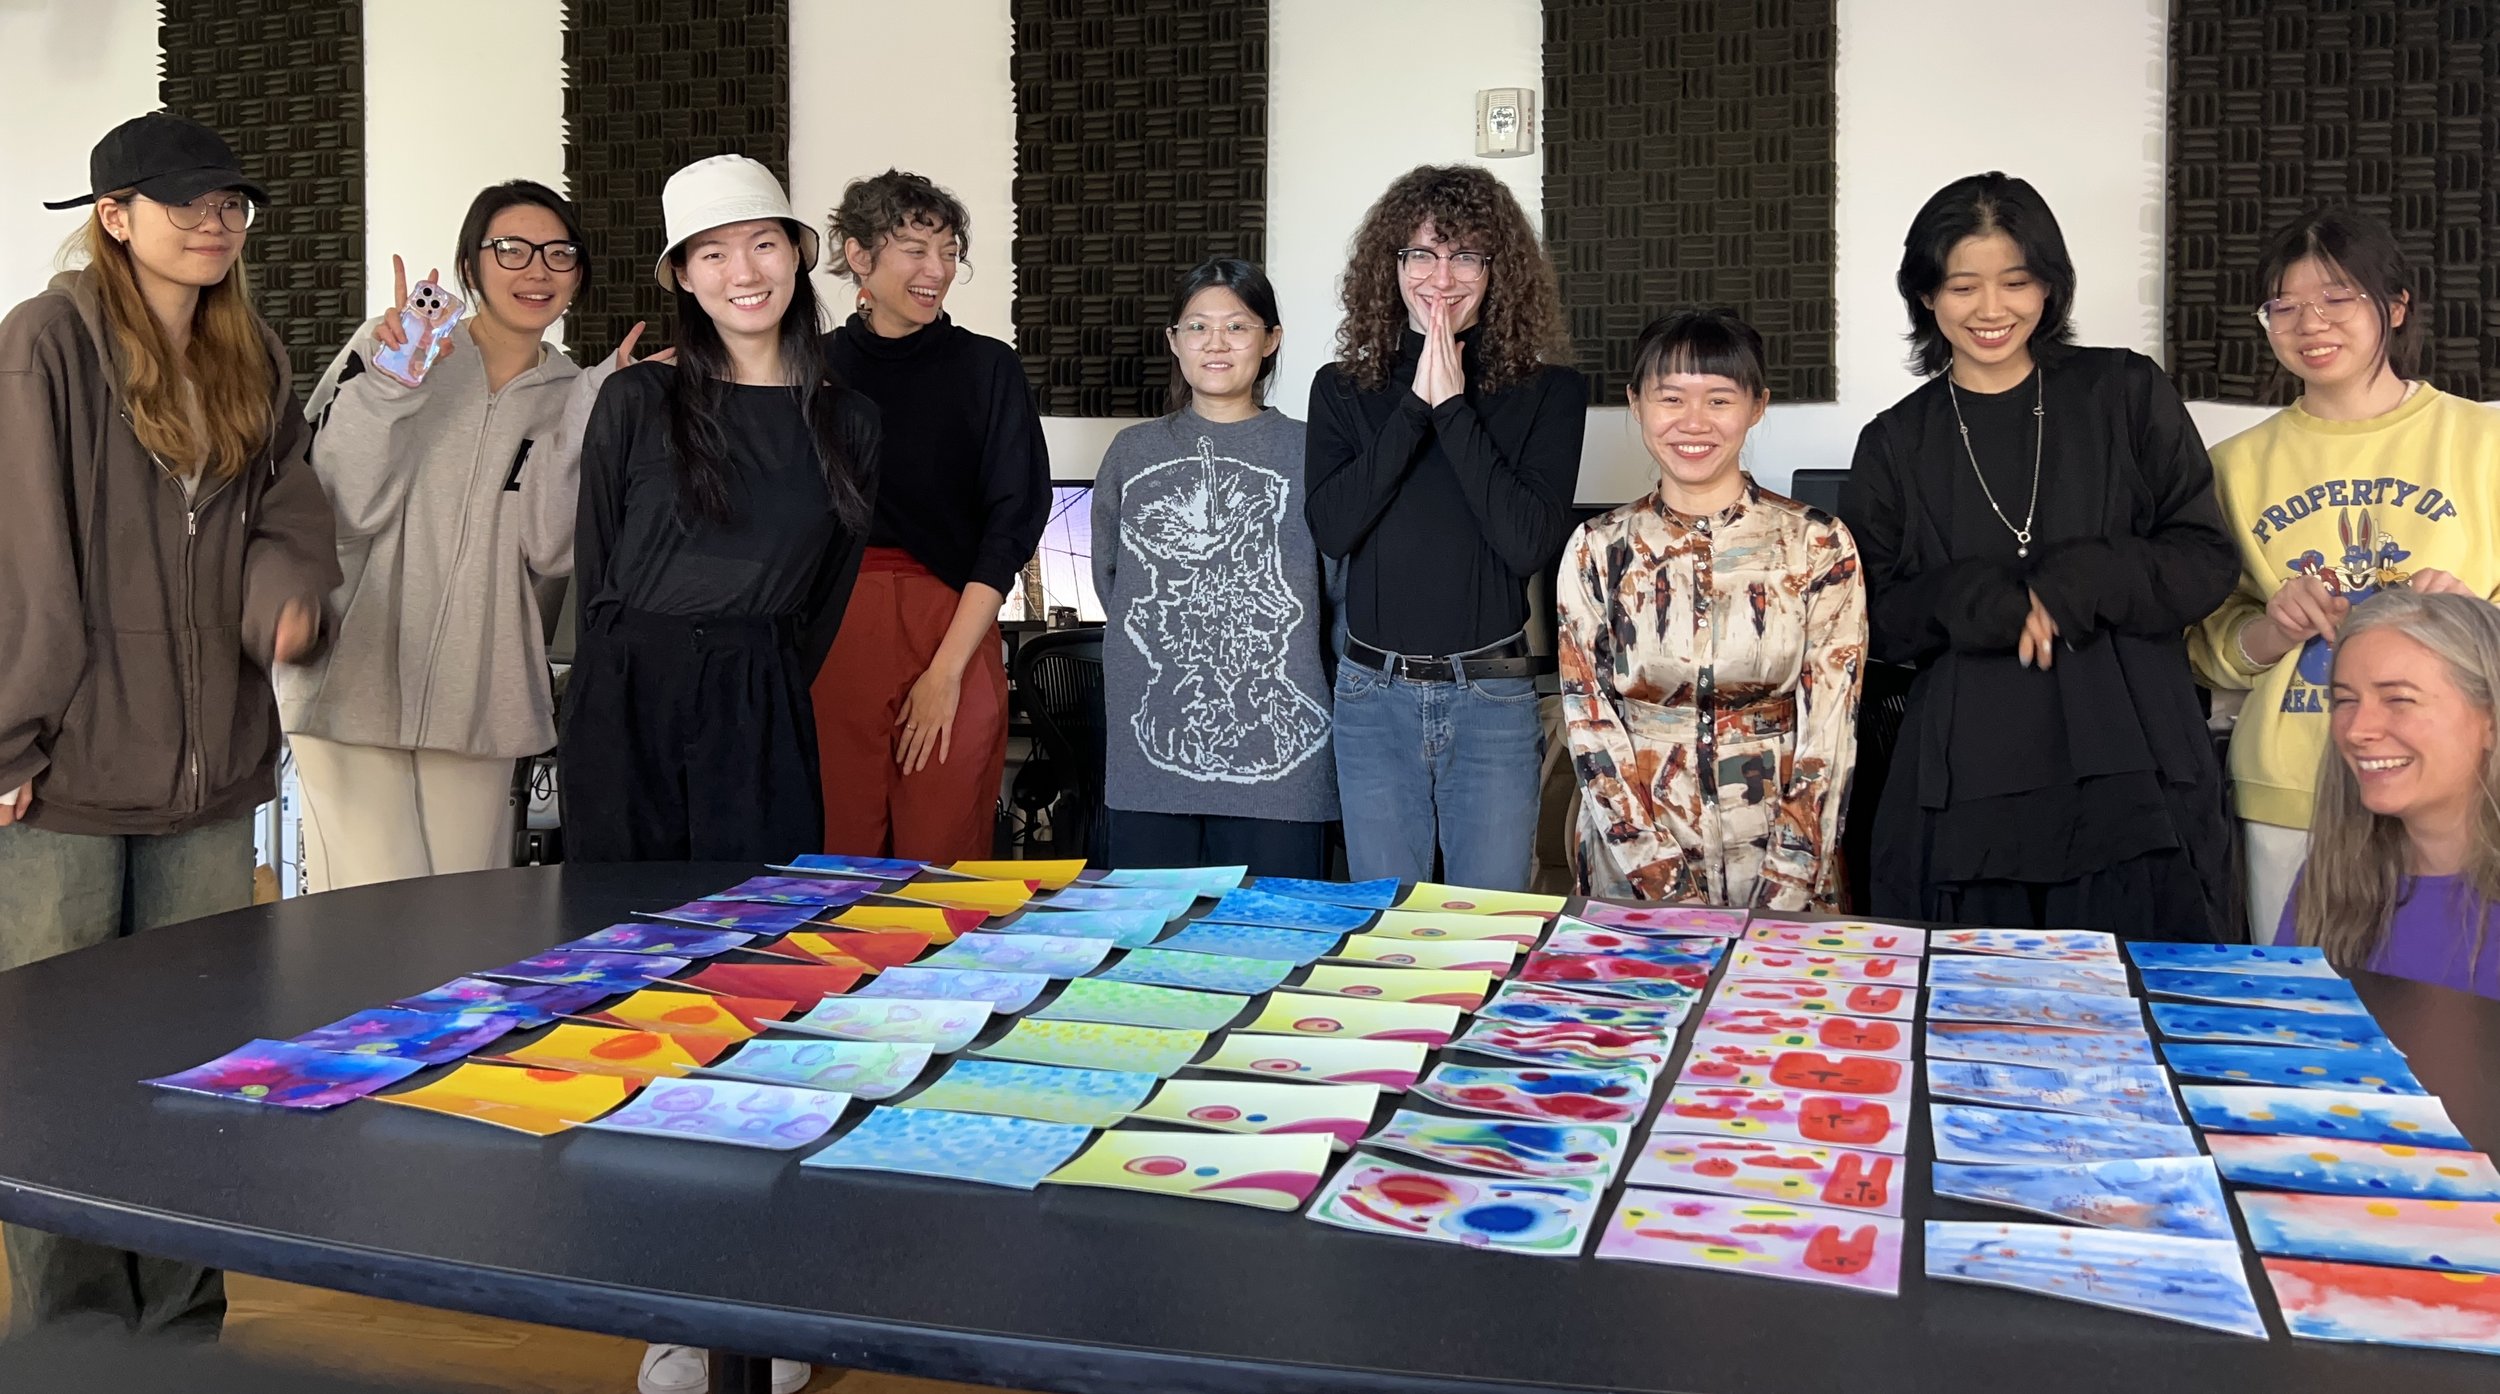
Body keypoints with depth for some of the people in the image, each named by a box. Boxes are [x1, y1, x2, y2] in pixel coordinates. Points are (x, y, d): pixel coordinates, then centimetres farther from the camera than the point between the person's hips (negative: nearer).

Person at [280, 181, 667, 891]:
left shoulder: (570, 393, 10)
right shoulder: (391, 346, 0)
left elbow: (550, 552, -3)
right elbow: (349, 507, -10)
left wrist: (593, 421, -9)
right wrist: (390, 382, -18)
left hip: (476, 699, 4)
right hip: (356, 689, -3)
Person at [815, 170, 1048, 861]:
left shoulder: (988, 369, 4)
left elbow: (1013, 519, -2)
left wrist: (946, 670, -9)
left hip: (953, 633, -1)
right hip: (828, 638, 1)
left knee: (942, 868, 0)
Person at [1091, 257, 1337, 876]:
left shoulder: (1306, 452, 2)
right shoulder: (1134, 451, 12)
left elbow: (1344, 588, 5)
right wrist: (1166, 649, 8)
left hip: (1278, 754, -2)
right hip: (1152, 751, 3)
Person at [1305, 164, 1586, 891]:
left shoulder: (1548, 392, -1)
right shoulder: (1344, 389, 5)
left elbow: (1532, 544, -14)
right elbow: (1331, 527, -10)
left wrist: (1454, 409, -15)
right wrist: (1415, 406, -13)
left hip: (1493, 695, -2)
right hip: (1373, 694, 2)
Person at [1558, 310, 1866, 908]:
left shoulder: (1819, 545, -1)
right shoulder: (1597, 550, 2)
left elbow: (1828, 731, -4)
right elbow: (1590, 726, -2)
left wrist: (1783, 892, -13)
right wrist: (1666, 885, -11)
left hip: (1783, 865, 0)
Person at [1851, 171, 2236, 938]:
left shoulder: (2127, 394, 7)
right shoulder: (1896, 443, 10)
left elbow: (2207, 562, 4)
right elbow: (1879, 616, 8)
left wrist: (2076, 587, -12)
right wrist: (1977, 602, -12)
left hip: (2131, 782, -1)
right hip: (1964, 795, 1)